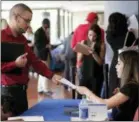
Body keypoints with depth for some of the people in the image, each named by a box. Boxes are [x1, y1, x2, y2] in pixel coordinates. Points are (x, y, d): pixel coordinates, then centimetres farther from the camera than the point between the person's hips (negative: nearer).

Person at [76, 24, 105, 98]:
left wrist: (93, 53, -22)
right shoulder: (83, 43, 4)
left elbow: (100, 62, -8)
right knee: (80, 96, -2)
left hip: (96, 75, -2)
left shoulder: (101, 45, -3)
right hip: (84, 74, 2)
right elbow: (79, 60, 3)